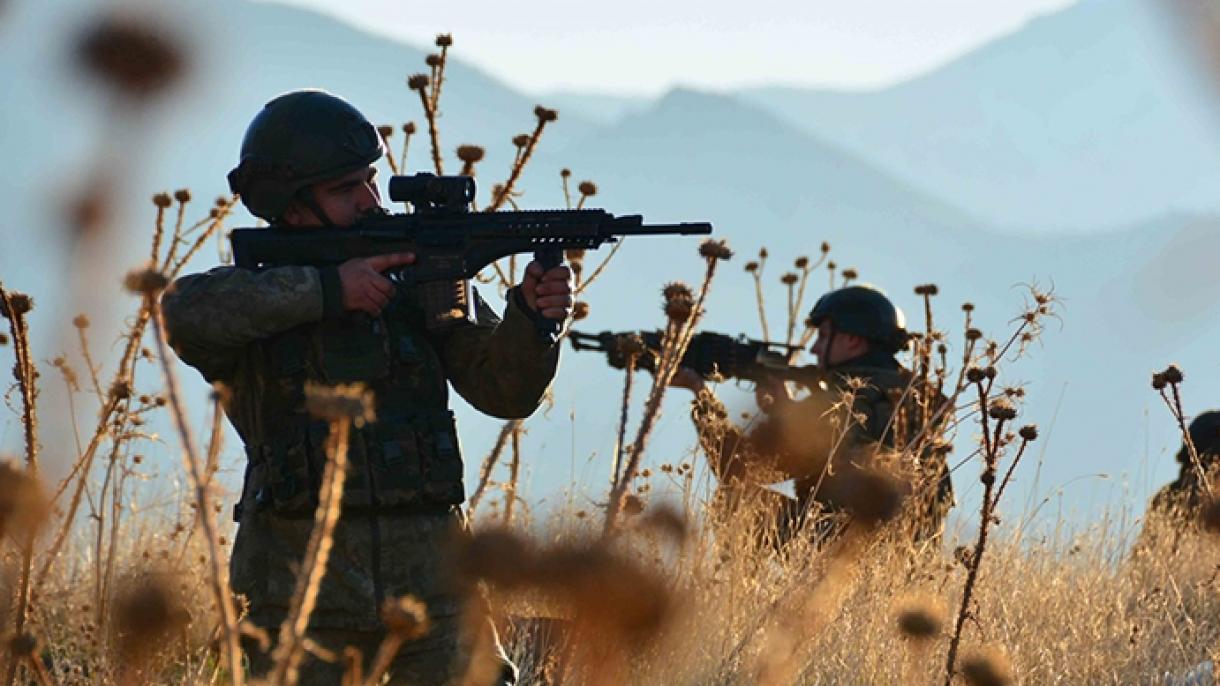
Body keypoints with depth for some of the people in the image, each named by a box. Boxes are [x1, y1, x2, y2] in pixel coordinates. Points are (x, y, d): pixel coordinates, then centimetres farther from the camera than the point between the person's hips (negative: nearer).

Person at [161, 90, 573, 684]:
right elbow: (186, 312, -21)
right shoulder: (260, 295, 2)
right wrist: (326, 288, -22)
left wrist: (532, 317, -17)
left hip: (429, 584, 2)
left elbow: (503, 390, 4)